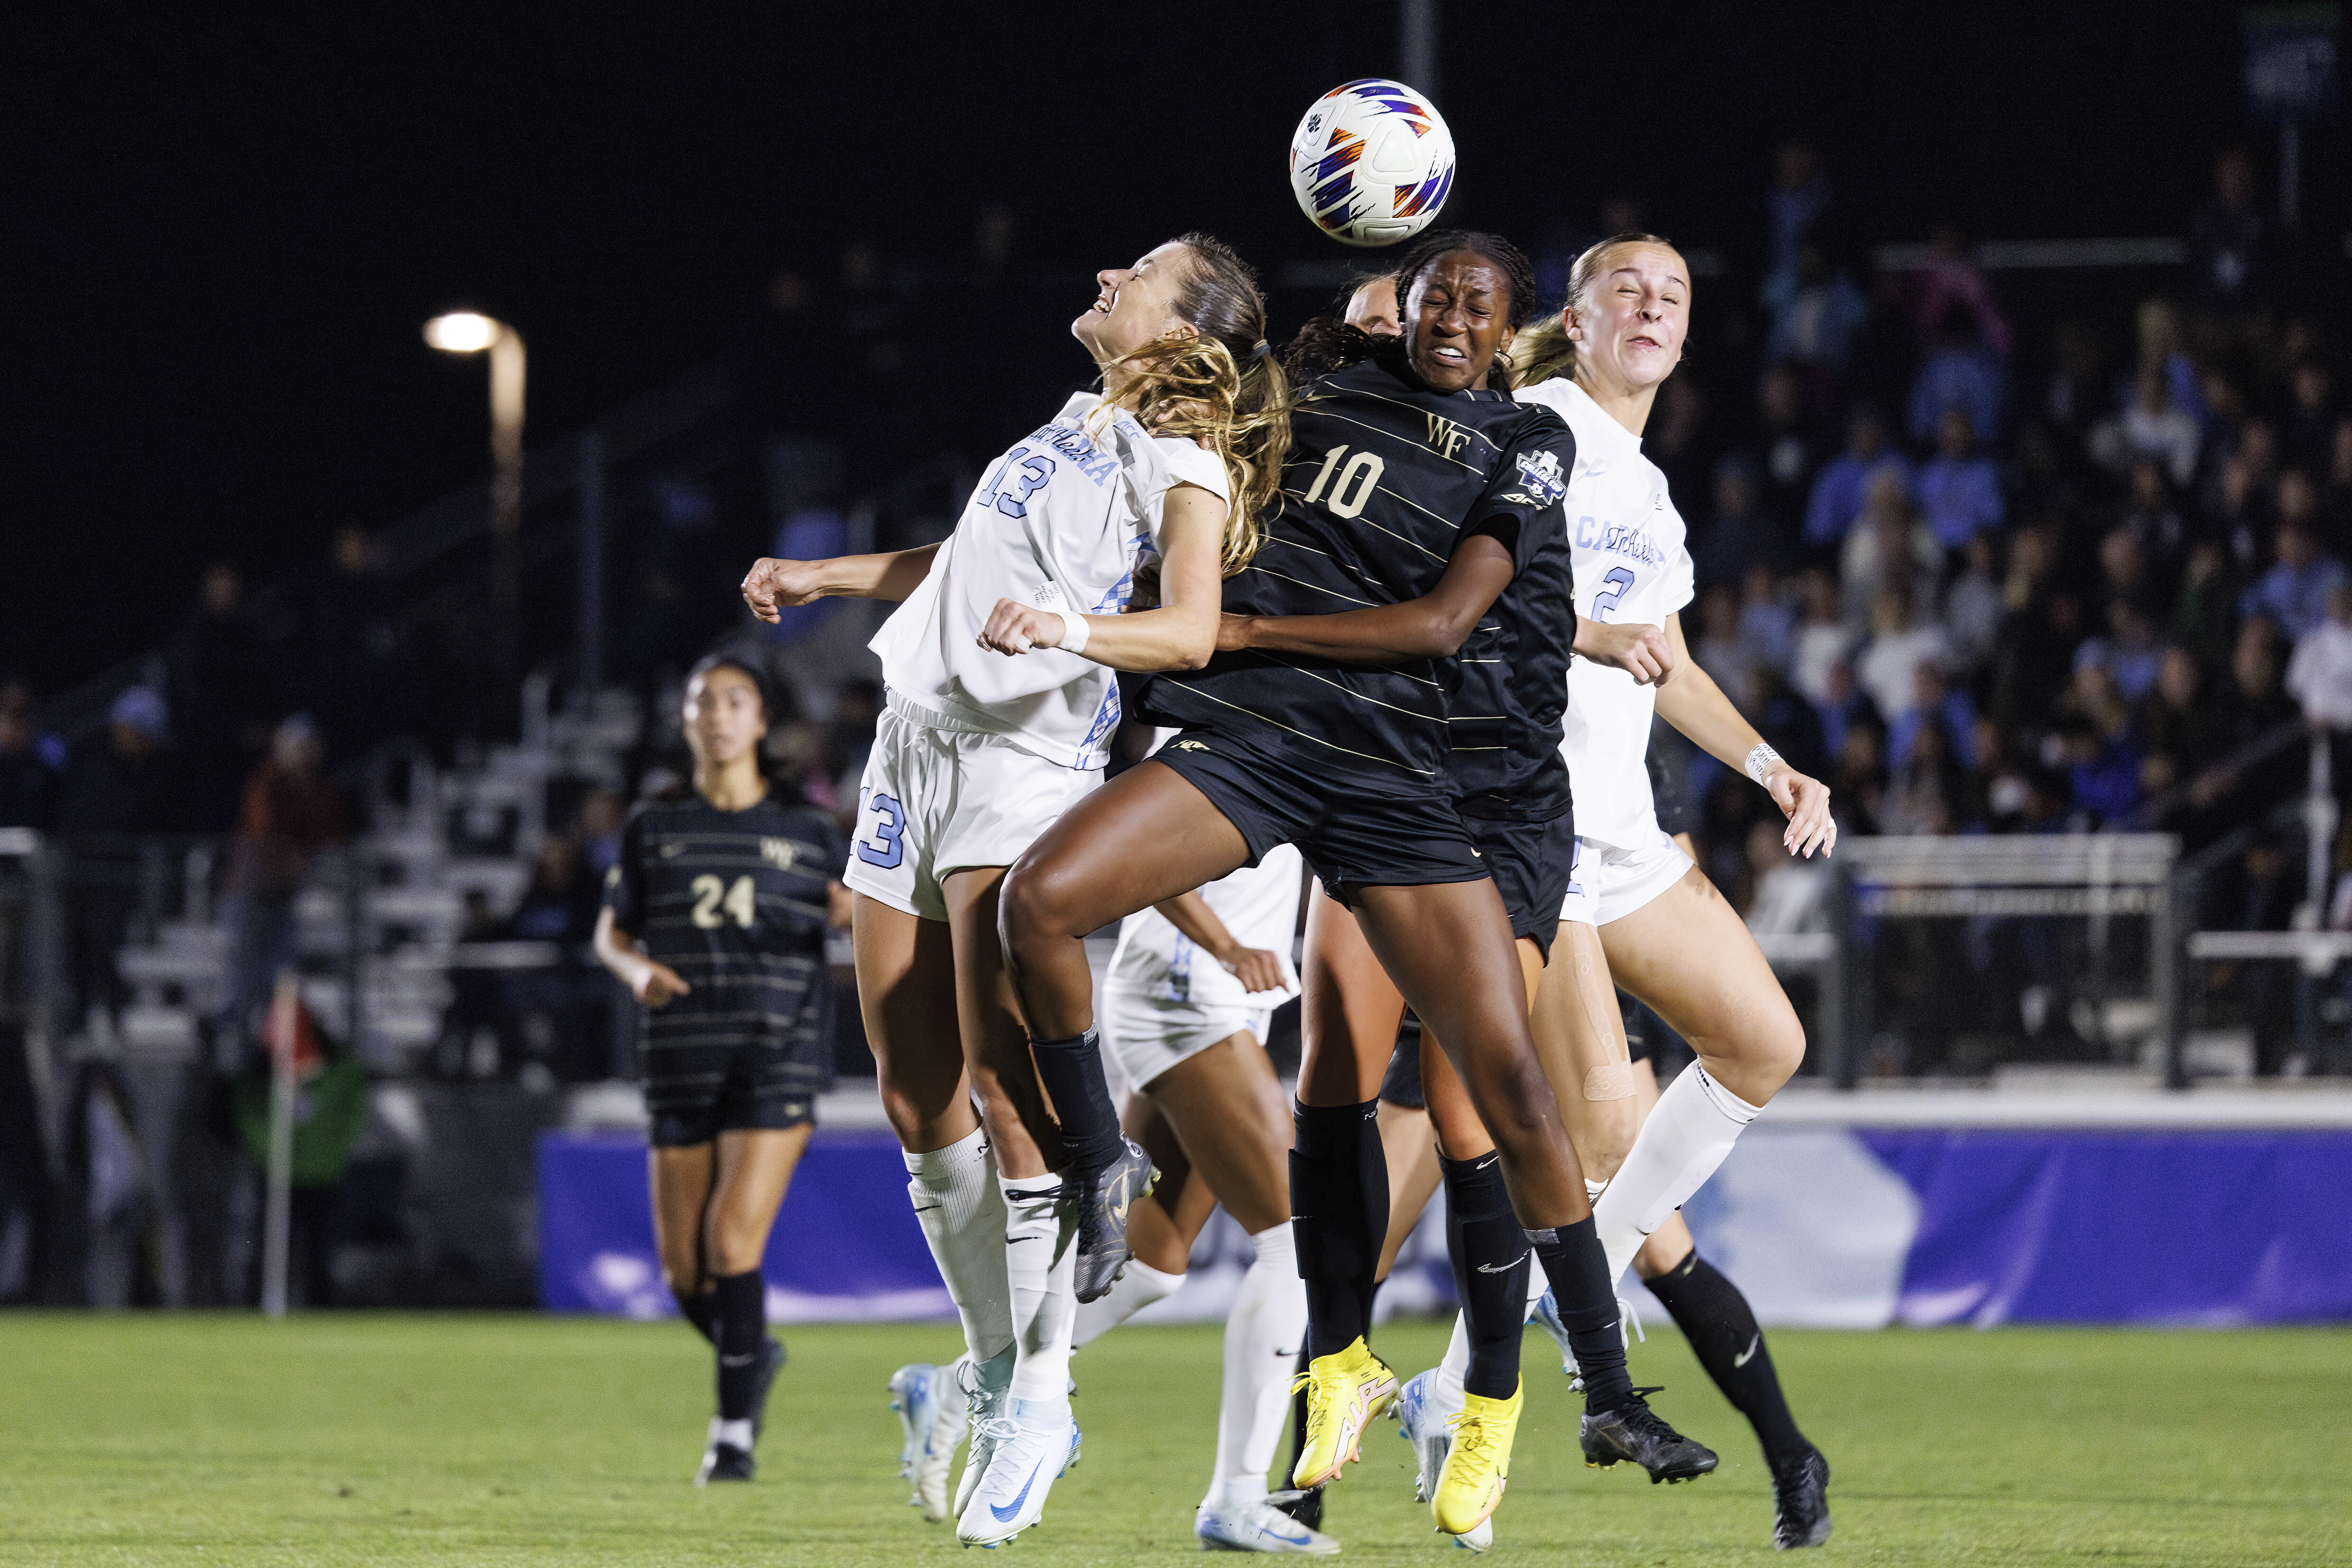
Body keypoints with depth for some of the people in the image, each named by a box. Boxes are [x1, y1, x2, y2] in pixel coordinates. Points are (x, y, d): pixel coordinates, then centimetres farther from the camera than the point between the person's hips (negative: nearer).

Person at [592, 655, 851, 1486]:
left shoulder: (805, 830, 8)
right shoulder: (655, 829, 11)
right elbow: (612, 931, 13)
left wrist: (855, 909, -12)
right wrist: (636, 969, -9)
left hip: (778, 1053, -2)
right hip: (682, 1060, 2)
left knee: (734, 1240, -16)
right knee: (685, 1269, 2)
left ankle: (735, 1432, -8)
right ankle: (752, 1356, 33)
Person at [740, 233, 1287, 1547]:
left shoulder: (1182, 458, -1)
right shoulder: (1084, 425, 21)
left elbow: (1190, 629, -16)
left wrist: (1070, 628, -32)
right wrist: (823, 578, 37)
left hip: (1023, 760, -8)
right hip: (918, 739, 8)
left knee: (1003, 1076, -16)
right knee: (917, 1095, 4)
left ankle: (1042, 1395, -11)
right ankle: (992, 1367, 15)